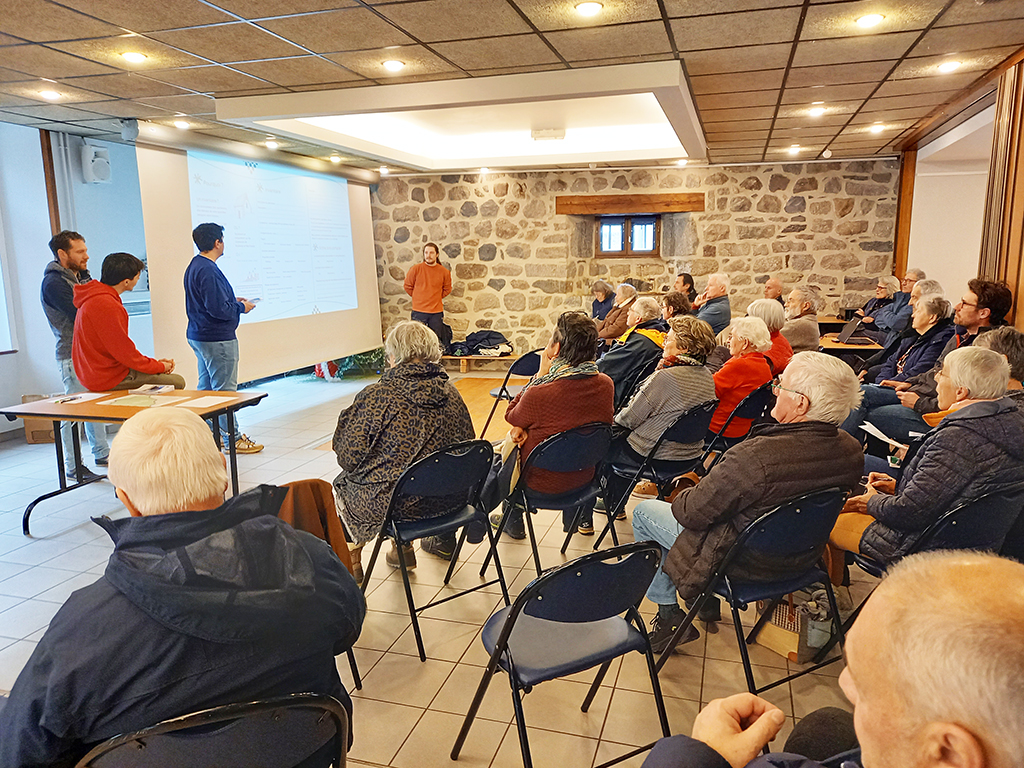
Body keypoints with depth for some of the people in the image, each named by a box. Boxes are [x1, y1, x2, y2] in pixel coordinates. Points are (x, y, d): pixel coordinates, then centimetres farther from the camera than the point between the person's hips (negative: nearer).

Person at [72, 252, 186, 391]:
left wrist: (154, 362, 8)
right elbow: (124, 352, -21)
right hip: (108, 379, -11)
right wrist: (160, 366, -7)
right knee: (177, 382, -10)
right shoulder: (106, 306, -24)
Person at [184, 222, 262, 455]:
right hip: (217, 339, -11)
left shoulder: (194, 266, 12)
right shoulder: (208, 270, -21)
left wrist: (233, 301, 15)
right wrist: (241, 308, -9)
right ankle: (232, 438, 5)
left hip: (198, 335, 11)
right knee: (224, 388, -3)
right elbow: (218, 309, -24)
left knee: (206, 387, 17)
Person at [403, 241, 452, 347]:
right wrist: (418, 298, 8)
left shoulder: (444, 271, 1)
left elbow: (447, 289, 16)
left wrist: (436, 297, 10)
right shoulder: (415, 269, -4)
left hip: (437, 311, 2)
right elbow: (408, 286, 7)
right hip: (419, 311, -1)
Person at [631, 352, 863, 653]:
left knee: (644, 512, 12)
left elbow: (691, 512, -24)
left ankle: (669, 614, 21)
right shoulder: (852, 450, -14)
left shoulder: (755, 456, -37)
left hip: (746, 563, -7)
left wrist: (680, 498, 0)